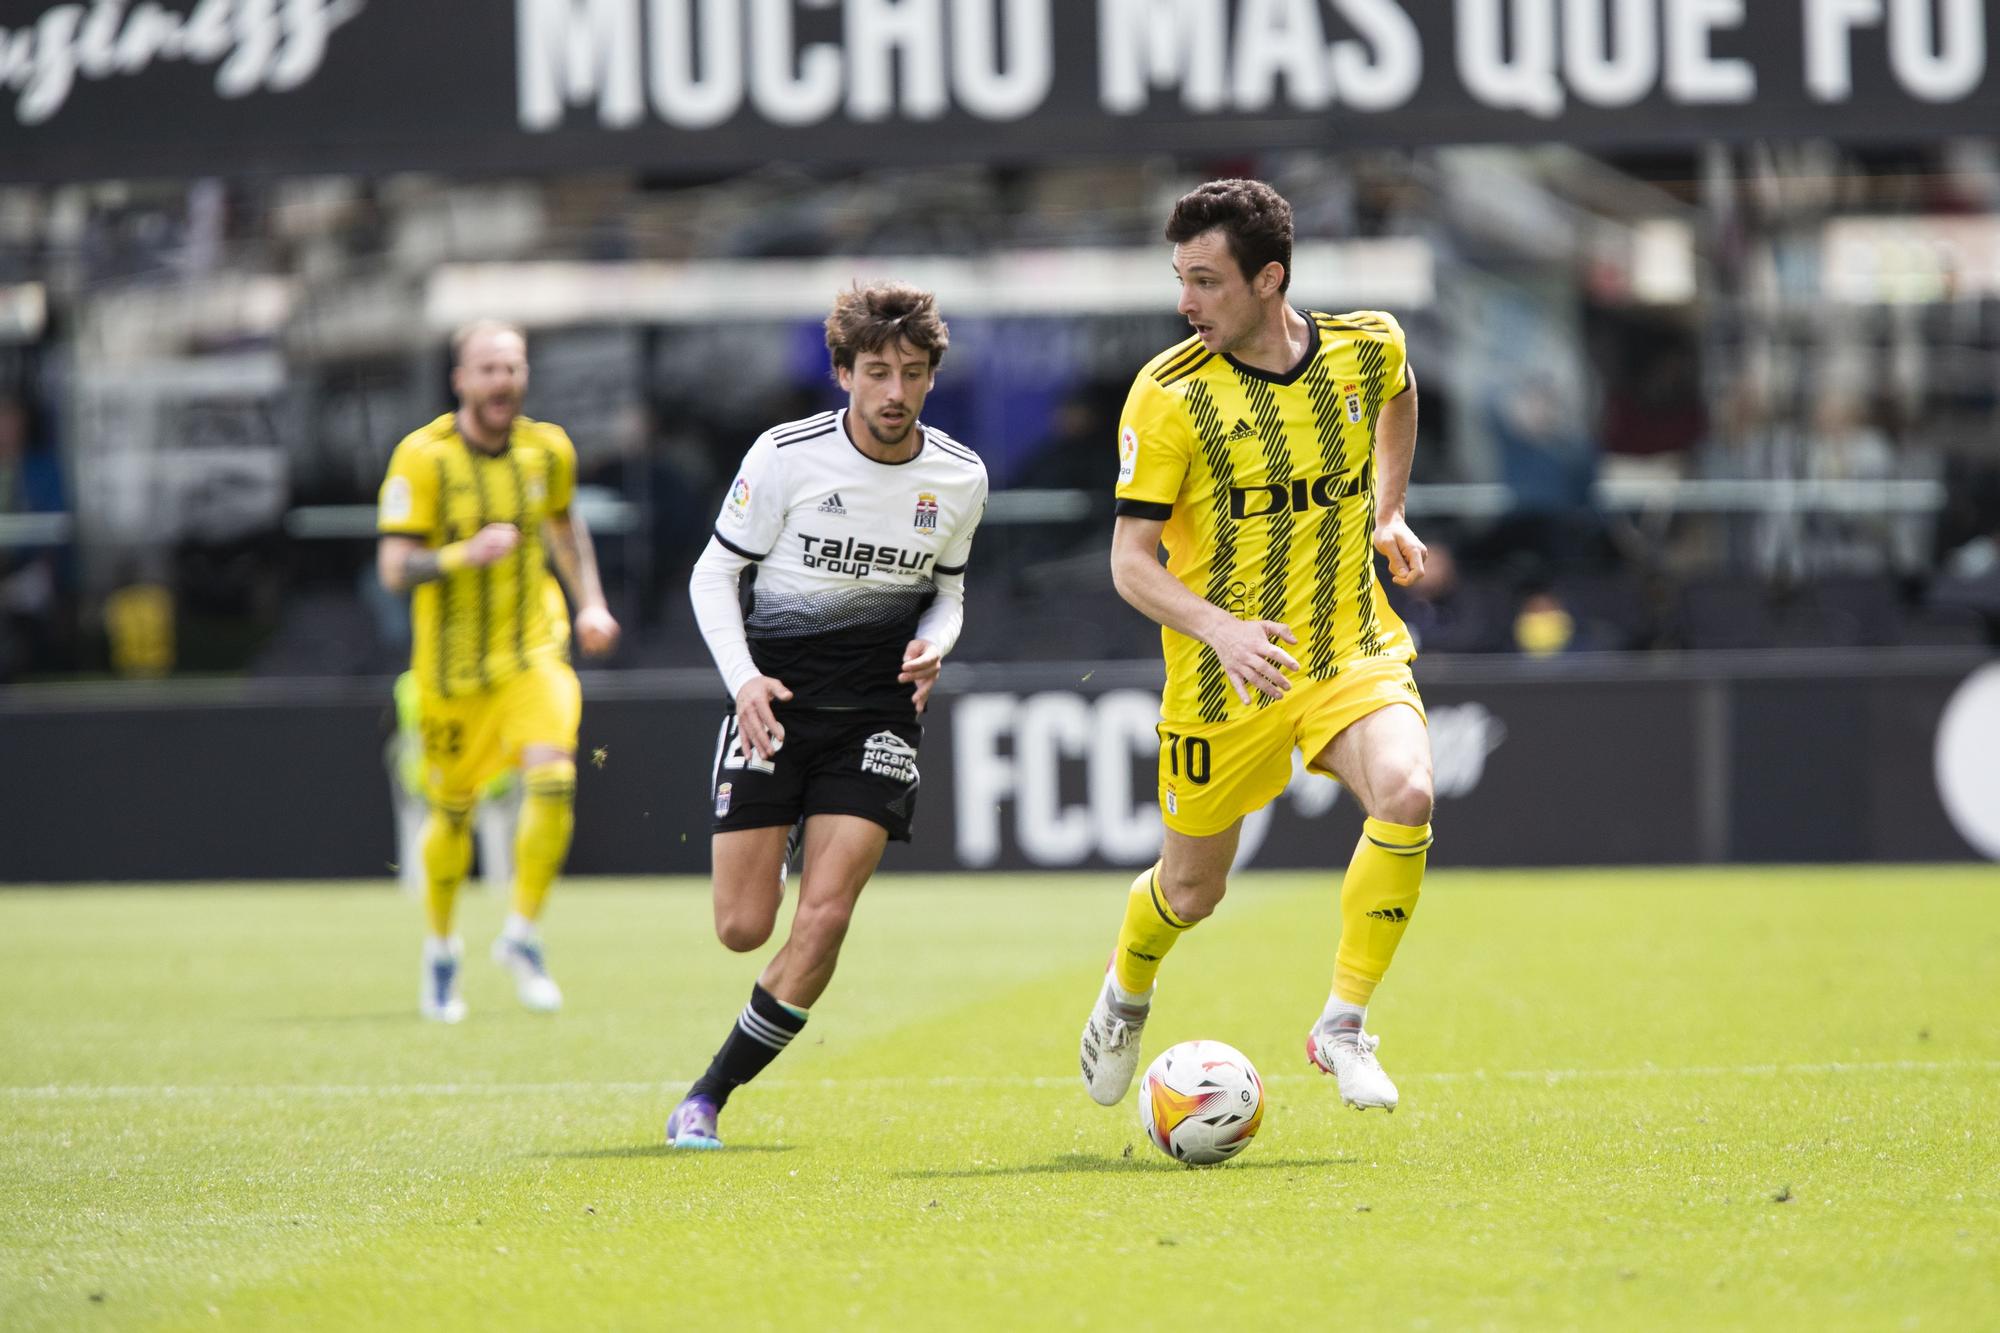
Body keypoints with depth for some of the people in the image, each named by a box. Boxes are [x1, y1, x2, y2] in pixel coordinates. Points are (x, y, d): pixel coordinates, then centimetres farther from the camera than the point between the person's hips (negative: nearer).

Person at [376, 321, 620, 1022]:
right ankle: (440, 949, 32)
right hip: (453, 662, -2)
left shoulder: (547, 449, 1)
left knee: (553, 780, -19)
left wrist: (591, 603, 13)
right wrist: (466, 554, -35)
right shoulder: (423, 457, -14)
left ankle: (522, 935, -2)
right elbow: (394, 569, -19)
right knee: (452, 809, 7)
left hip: (533, 649, 2)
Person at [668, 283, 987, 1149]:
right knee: (742, 928, -5)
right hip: (776, 698, -1)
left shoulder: (960, 477, 1)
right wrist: (743, 678, -16)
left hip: (878, 711, 1)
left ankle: (710, 1096, 0)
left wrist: (932, 646, -6)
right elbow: (713, 573, -1)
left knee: (823, 919, -14)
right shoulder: (786, 454, -8)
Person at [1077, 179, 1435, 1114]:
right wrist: (1221, 629, -31)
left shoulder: (1367, 349, -4)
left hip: (1352, 649, 1)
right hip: (1223, 675, -1)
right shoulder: (1168, 394, -14)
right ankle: (1126, 992, 47)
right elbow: (1130, 561, -16)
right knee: (1191, 890, 10)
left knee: (1406, 797, -28)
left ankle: (1343, 1026, -12)